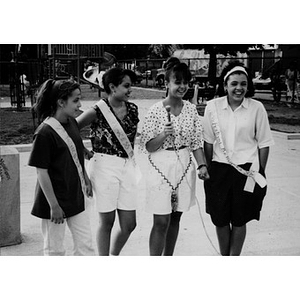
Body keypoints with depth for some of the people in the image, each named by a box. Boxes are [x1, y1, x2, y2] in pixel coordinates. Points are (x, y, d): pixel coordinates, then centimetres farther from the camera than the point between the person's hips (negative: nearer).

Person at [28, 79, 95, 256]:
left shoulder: (72, 123, 2)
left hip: (77, 195, 7)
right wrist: (53, 205, -17)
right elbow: (42, 172, -18)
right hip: (56, 199, -7)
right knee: (55, 249, 10)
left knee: (85, 244, 10)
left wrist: (86, 179, 14)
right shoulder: (45, 133, -20)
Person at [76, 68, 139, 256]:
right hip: (104, 167, -5)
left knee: (129, 224, 6)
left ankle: (114, 256, 33)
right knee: (107, 221, 5)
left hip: (127, 166, 5)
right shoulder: (97, 111, -10)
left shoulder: (132, 109, 6)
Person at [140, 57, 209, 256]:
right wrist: (163, 135, -24)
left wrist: (202, 165, -6)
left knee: (175, 218, 14)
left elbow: (196, 142, 6)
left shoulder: (191, 109, 3)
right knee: (161, 221, -3)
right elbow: (147, 146, -8)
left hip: (185, 167, 4)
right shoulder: (156, 110, -10)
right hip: (162, 168, -4)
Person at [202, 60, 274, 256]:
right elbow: (208, 141, 4)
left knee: (239, 220, 10)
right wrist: (208, 169, 5)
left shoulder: (257, 108, -7)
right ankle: (224, 257, 32)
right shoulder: (213, 107, -4)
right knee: (220, 219, 10)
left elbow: (264, 143, 0)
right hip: (219, 169, 2)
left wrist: (260, 173, 0)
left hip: (247, 170, -1)